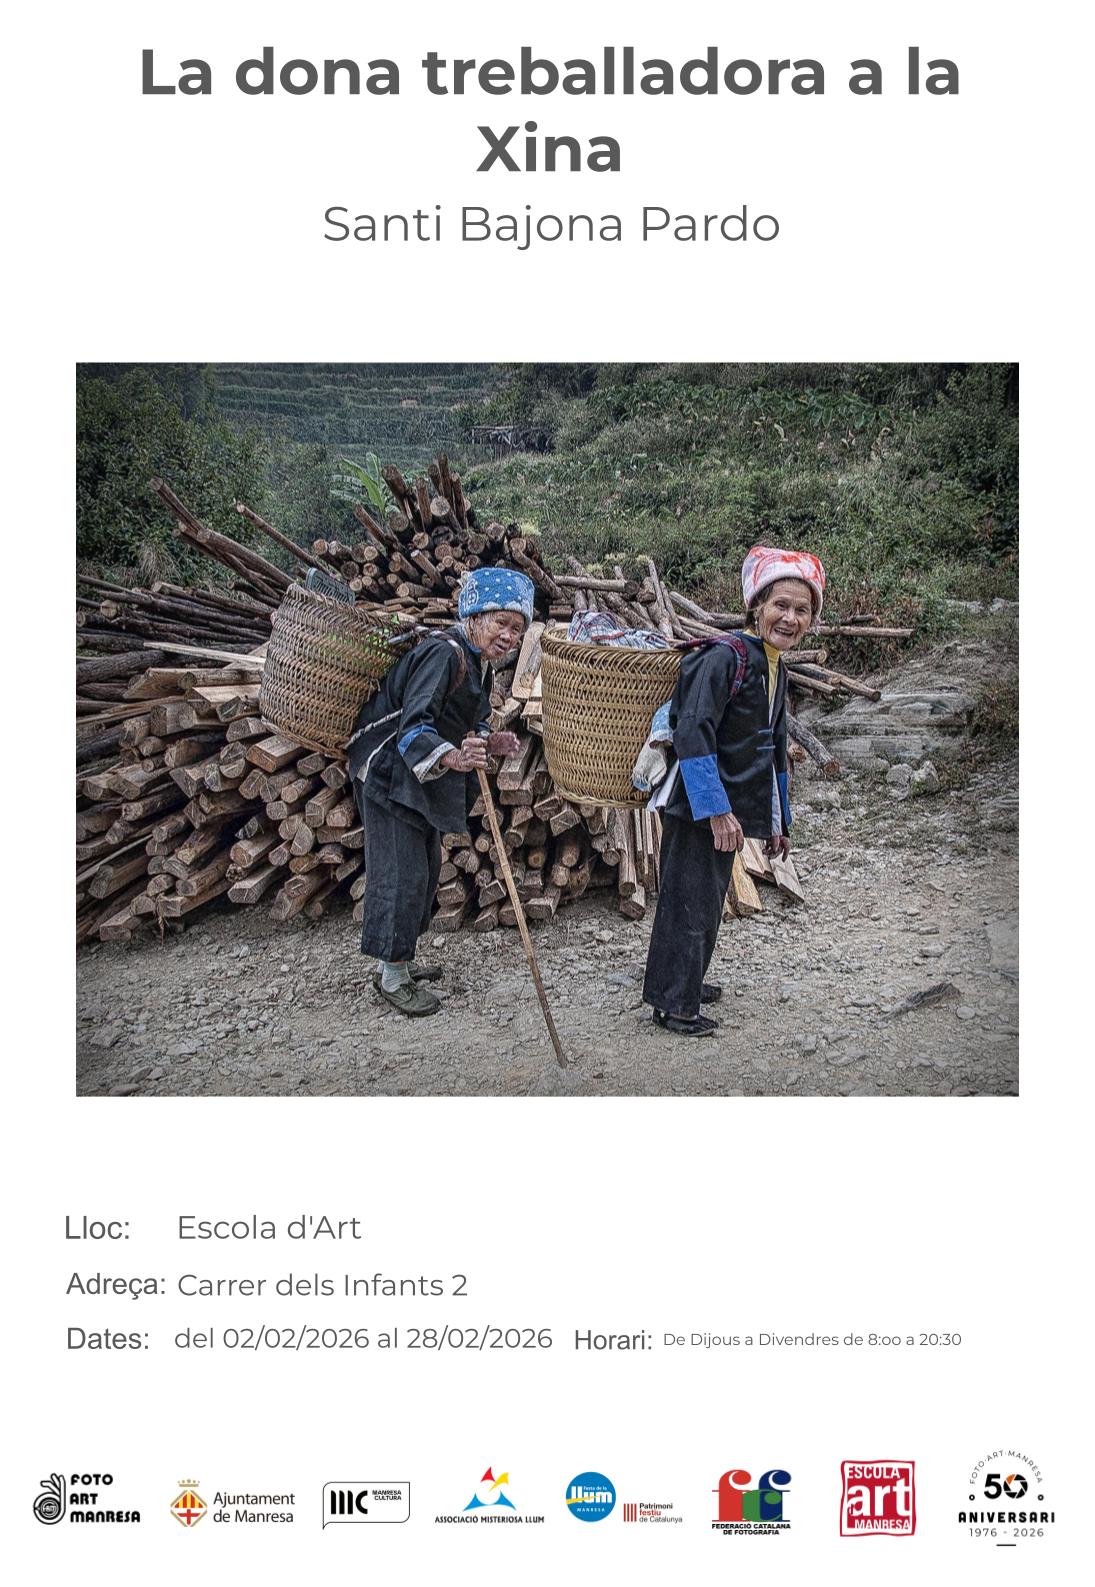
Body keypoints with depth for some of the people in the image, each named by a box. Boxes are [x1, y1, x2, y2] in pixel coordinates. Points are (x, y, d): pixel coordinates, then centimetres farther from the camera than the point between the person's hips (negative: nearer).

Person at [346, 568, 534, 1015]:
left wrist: (488, 743, -4)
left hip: (421, 776, 10)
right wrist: (451, 758, -46)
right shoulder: (443, 654, -24)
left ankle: (400, 959, 33)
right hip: (388, 770, -10)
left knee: (426, 866, 18)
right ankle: (392, 977, 7)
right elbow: (414, 725, -31)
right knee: (402, 873, -7)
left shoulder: (479, 661, 7)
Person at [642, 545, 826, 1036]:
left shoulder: (776, 670, 12)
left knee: (709, 900, 20)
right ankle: (674, 1005, 12)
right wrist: (717, 811, -27)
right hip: (696, 806, -9)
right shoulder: (726, 655, -18)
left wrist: (777, 822, 23)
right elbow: (693, 734, -24)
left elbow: (773, 751, 21)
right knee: (689, 901, -1)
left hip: (727, 806, 9)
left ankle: (686, 983, 37)